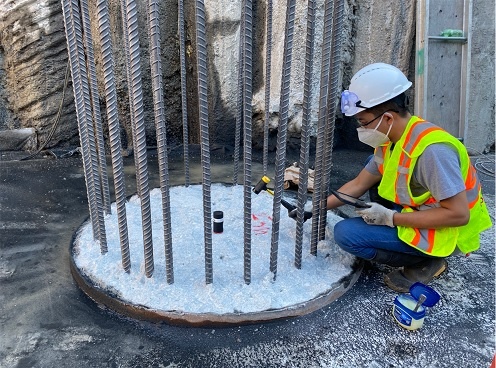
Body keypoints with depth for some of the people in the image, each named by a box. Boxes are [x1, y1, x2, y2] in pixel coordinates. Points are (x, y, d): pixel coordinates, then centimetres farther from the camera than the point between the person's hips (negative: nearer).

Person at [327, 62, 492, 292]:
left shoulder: (431, 149, -29)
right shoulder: (390, 141, -1)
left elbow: (458, 214, -28)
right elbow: (358, 185, 7)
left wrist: (391, 218, -25)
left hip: (444, 232, -9)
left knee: (345, 233, -18)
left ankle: (424, 264, 0)